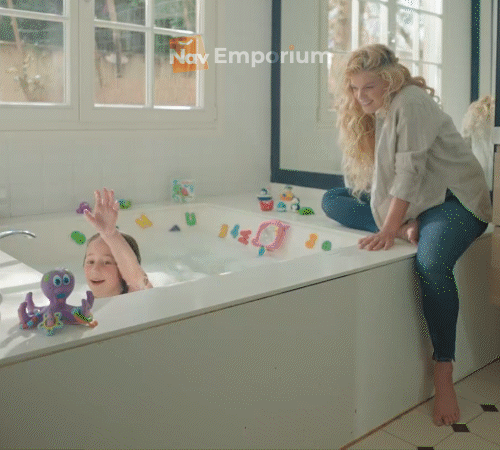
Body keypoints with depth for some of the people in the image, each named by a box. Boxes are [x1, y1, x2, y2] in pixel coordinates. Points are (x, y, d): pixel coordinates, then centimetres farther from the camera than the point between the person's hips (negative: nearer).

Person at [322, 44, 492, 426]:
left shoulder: (410, 101, -16)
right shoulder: (372, 111, 8)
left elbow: (410, 171, -24)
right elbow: (380, 176, 1)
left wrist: (389, 229, -29)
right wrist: (400, 224, -14)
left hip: (455, 198, -8)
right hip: (408, 202, 8)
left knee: (431, 262, -37)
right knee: (332, 200, 1)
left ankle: (444, 376, -25)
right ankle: (409, 229, -14)